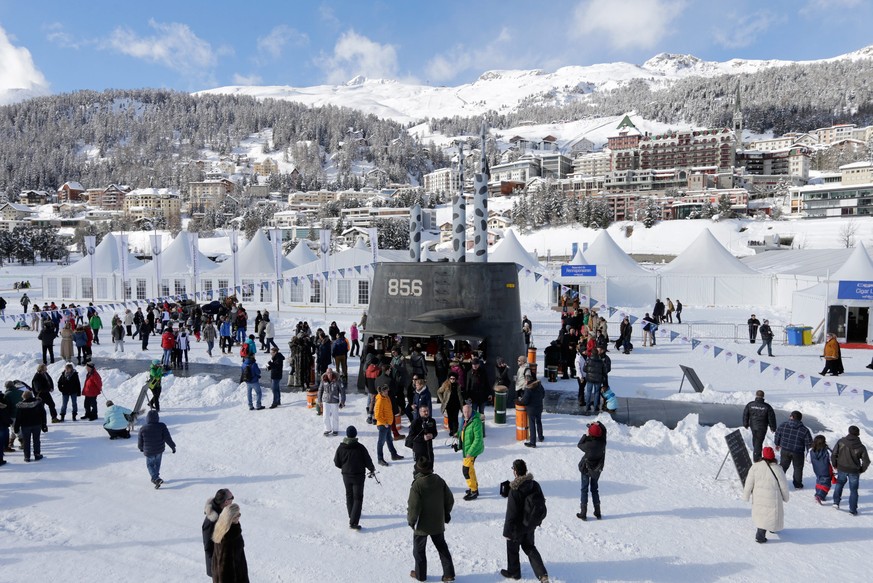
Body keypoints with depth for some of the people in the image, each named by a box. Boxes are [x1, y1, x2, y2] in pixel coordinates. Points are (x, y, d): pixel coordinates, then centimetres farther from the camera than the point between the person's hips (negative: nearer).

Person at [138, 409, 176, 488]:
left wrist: (141, 448, 19)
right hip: (160, 450, 1)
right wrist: (173, 446, -2)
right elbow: (167, 438, -16)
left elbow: (140, 442, -3)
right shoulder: (162, 426, -17)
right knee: (157, 464, 25)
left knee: (150, 465, 16)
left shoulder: (143, 429, -14)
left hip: (149, 452, -1)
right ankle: (154, 477, 38)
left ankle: (156, 479, -4)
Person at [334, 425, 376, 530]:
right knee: (358, 498, 1)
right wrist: (372, 470, 9)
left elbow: (337, 463, 0)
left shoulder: (341, 447, -9)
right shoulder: (360, 447, -18)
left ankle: (352, 515, 41)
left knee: (349, 495, 24)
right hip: (358, 476, -4)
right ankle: (353, 522, -8)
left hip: (346, 476, 4)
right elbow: (368, 461, -11)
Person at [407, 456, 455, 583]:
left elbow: (413, 506, -22)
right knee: (442, 547, 18)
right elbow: (450, 499, 3)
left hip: (422, 525, -5)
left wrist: (411, 520, -5)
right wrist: (446, 513, 17)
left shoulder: (417, 485, -23)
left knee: (419, 550, 15)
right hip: (438, 523, 5)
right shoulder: (439, 481, -5)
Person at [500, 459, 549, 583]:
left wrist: (507, 531, -13)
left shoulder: (514, 491, -30)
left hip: (518, 526, -6)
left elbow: (511, 513, -24)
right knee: (529, 547, 23)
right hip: (531, 525, 6)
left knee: (512, 548, 19)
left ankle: (513, 572, 38)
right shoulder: (535, 484, -9)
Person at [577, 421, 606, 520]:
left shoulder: (589, 444, -29)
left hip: (586, 469, -4)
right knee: (595, 489, 19)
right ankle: (597, 513, 22)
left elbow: (579, 445, -8)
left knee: (584, 490, 8)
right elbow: (604, 429, 1)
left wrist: (586, 435, -6)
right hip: (597, 470, 4)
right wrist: (598, 423, -1)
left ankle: (583, 513, 10)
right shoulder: (602, 442, -17)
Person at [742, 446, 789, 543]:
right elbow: (783, 486, -4)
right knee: (771, 514, 10)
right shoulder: (777, 470, -14)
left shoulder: (755, 466, -6)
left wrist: (746, 495, 9)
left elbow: (749, 483, -2)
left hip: (758, 496, 4)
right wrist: (785, 497, 14)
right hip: (772, 498, -3)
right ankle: (760, 535, 7)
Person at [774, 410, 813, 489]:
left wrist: (777, 444, 22)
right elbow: (809, 442, -7)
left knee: (783, 466, 15)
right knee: (798, 468, 14)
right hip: (798, 453, -2)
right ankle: (797, 485, 22)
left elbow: (777, 435, 4)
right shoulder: (804, 430, -13)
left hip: (785, 450, 2)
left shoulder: (783, 425, -8)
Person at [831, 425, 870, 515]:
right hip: (854, 471, -1)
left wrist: (835, 465, 9)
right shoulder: (861, 447, -11)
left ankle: (836, 502, 19)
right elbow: (866, 461, -8)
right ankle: (853, 510, 14)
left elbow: (833, 455, -8)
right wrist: (861, 470, 10)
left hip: (841, 469, 1)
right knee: (853, 490, 11)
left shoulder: (841, 441, -10)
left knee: (839, 484, 25)